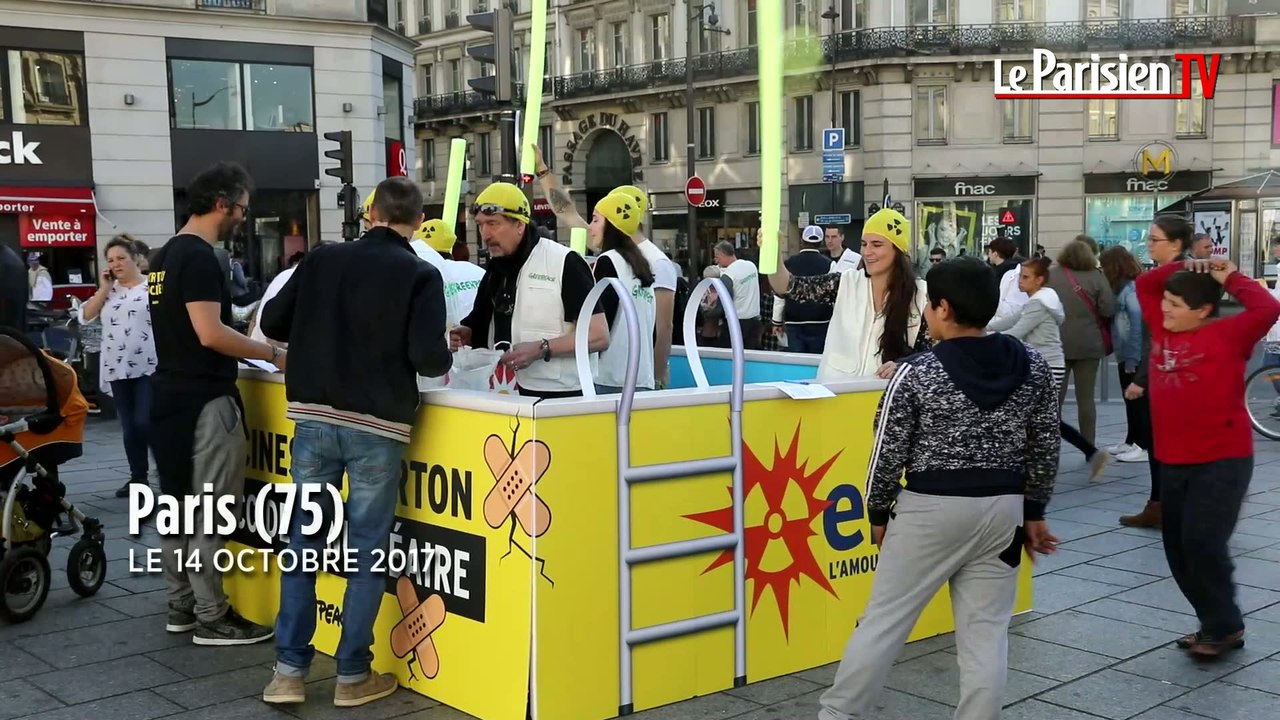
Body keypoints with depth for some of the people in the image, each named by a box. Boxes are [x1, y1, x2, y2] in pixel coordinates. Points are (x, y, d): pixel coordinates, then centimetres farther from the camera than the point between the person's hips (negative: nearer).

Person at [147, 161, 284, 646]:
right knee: (211, 511, -3)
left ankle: (182, 606, 22)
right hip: (203, 399, -10)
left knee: (180, 505, 14)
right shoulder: (199, 257, -17)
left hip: (171, 393, 10)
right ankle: (211, 619, 3)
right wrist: (272, 354, -14)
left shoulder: (166, 254, 14)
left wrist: (252, 346, 20)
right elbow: (210, 334, -24)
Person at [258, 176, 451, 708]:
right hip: (377, 427, -3)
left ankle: (289, 670, 13)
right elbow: (428, 358, -14)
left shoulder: (323, 258, 6)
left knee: (303, 541, 11)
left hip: (314, 418, 3)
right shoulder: (421, 275, -5)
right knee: (366, 551, 7)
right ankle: (352, 675, 14)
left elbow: (273, 323, 9)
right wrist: (448, 358, 8)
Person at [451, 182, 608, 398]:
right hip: (515, 395, 7)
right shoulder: (495, 269, 9)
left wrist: (541, 349, -24)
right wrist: (468, 335, 0)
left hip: (563, 396, -6)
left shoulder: (564, 263, -13)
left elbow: (599, 336, -16)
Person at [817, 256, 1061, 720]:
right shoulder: (1033, 368, 1)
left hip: (931, 508, -3)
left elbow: (889, 454, -6)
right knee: (986, 631, 9)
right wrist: (1034, 512, 16)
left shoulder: (916, 374, -11)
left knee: (884, 619, 9)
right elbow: (1045, 450, 6)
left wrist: (879, 512, 8)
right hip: (1003, 508, 4)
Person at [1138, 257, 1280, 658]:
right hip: (1173, 461, 7)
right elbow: (1144, 285, 18)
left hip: (1222, 460, -7)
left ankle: (1226, 627, 7)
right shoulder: (1163, 329, 8)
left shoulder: (1227, 334, -9)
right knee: (1178, 549, 10)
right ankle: (1214, 625, 25)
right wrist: (1184, 268, 5)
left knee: (1202, 543, -12)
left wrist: (1230, 278, -10)